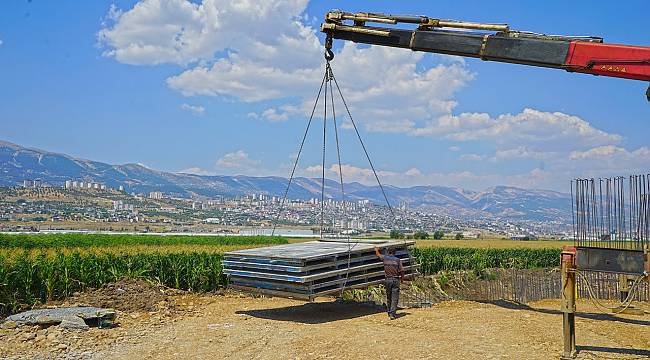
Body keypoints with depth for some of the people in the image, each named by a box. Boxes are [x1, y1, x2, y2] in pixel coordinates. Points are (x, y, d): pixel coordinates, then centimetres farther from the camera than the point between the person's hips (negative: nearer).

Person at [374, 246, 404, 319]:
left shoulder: (385, 258, 1)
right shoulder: (398, 260, -5)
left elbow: (378, 254, 22)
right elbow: (402, 271, -5)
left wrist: (376, 249, 43)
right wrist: (402, 278, 15)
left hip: (387, 280, 3)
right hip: (395, 280, -3)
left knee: (388, 297, 17)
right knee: (394, 298, -1)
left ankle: (389, 312, 26)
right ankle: (392, 314, -9)